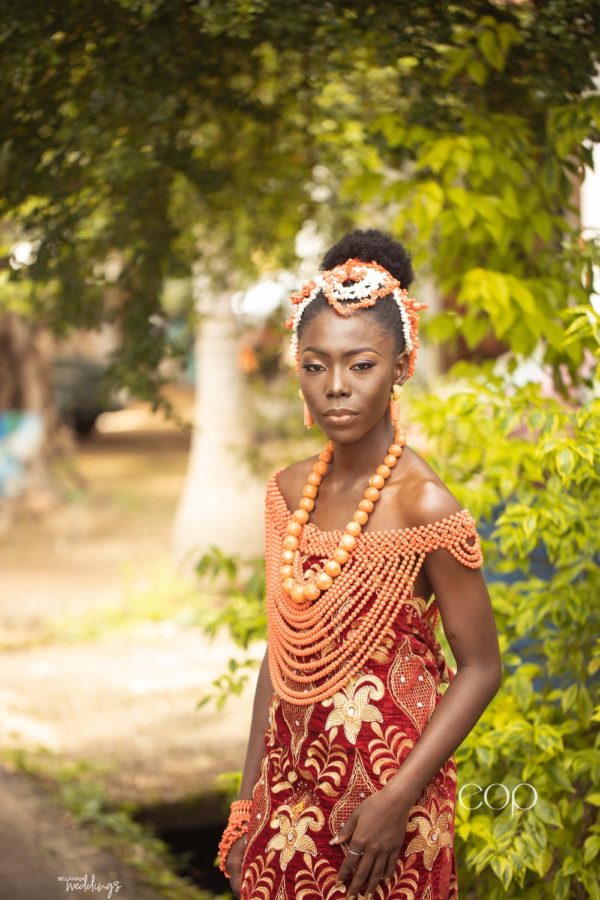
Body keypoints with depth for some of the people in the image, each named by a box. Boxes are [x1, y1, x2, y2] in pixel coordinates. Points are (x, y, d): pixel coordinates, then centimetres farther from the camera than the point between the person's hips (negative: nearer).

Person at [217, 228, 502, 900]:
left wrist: (398, 799, -18)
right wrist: (247, 805, 8)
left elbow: (480, 669, -12)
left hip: (385, 790, -5)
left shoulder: (425, 508, -16)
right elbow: (281, 652, 7)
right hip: (290, 786, 5)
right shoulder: (288, 491, 1)